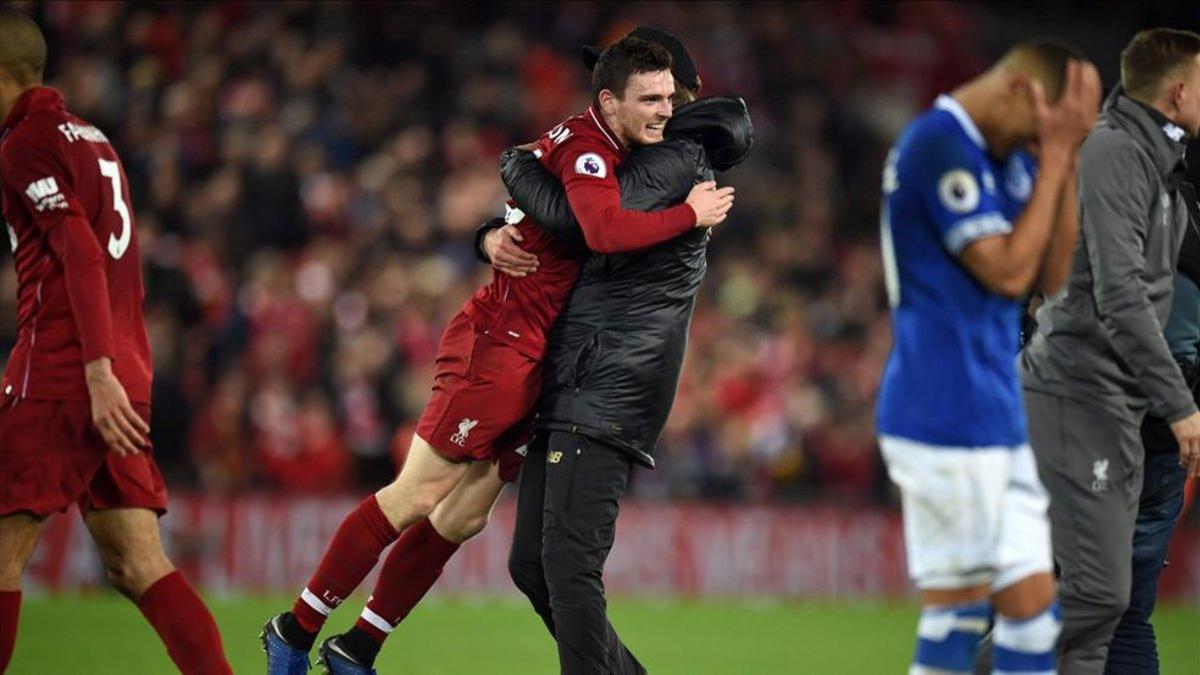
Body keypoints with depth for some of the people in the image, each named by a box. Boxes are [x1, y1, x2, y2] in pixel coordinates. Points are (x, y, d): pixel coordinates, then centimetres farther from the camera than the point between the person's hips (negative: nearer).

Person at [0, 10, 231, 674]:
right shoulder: (93, 139, 21)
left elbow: (82, 256, -16)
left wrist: (98, 374, -22)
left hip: (56, 376, -8)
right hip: (126, 375, 8)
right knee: (136, 565, 2)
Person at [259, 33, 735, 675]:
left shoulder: (583, 142, 14)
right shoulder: (586, 151, -15)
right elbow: (604, 230, -33)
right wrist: (690, 214, -22)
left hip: (529, 358, 10)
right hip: (500, 341, -10)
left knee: (463, 516, 9)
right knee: (415, 496, -9)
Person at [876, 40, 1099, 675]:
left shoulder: (1010, 157, 14)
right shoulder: (939, 146, -14)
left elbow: (1052, 275, 9)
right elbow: (1008, 269, -18)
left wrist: (1066, 156, 1)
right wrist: (1055, 157, -13)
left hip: (997, 417, 9)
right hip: (947, 415, -9)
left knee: (1032, 604, 7)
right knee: (960, 607, -7)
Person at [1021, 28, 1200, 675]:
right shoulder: (1114, 153, -15)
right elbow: (1119, 294, -22)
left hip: (1114, 399, 10)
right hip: (1078, 394, -10)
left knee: (1102, 587, 9)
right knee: (1098, 591, -14)